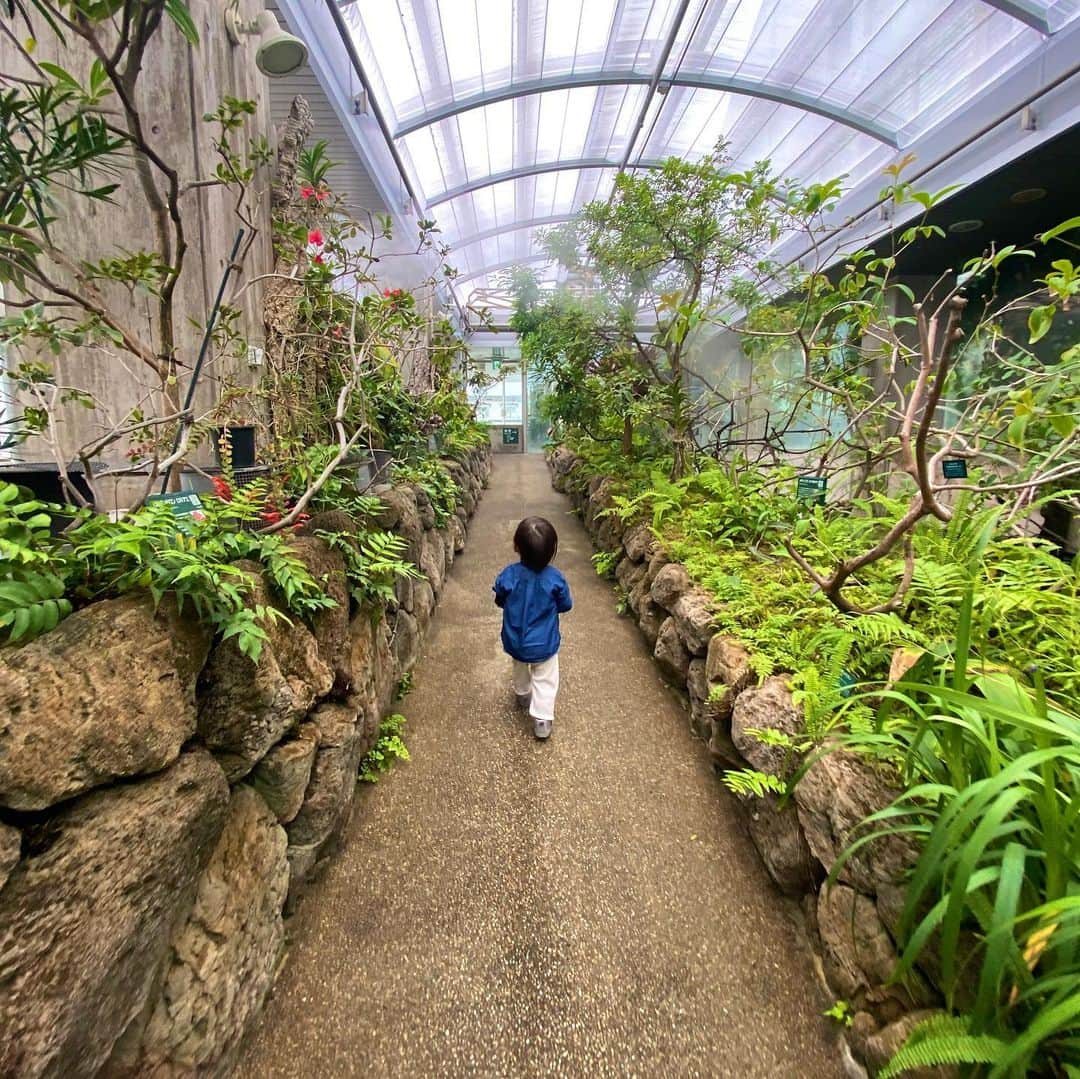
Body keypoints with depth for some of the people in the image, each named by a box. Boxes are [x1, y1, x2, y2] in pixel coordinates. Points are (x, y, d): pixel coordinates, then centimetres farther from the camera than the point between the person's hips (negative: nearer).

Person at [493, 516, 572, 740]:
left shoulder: (508, 575, -23)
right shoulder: (555, 579, -24)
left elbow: (500, 601, -3)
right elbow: (565, 606, -7)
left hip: (515, 642, 3)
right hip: (544, 644, -2)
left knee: (520, 670, 31)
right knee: (545, 680, 18)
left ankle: (523, 696, 54)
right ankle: (542, 720, 21)